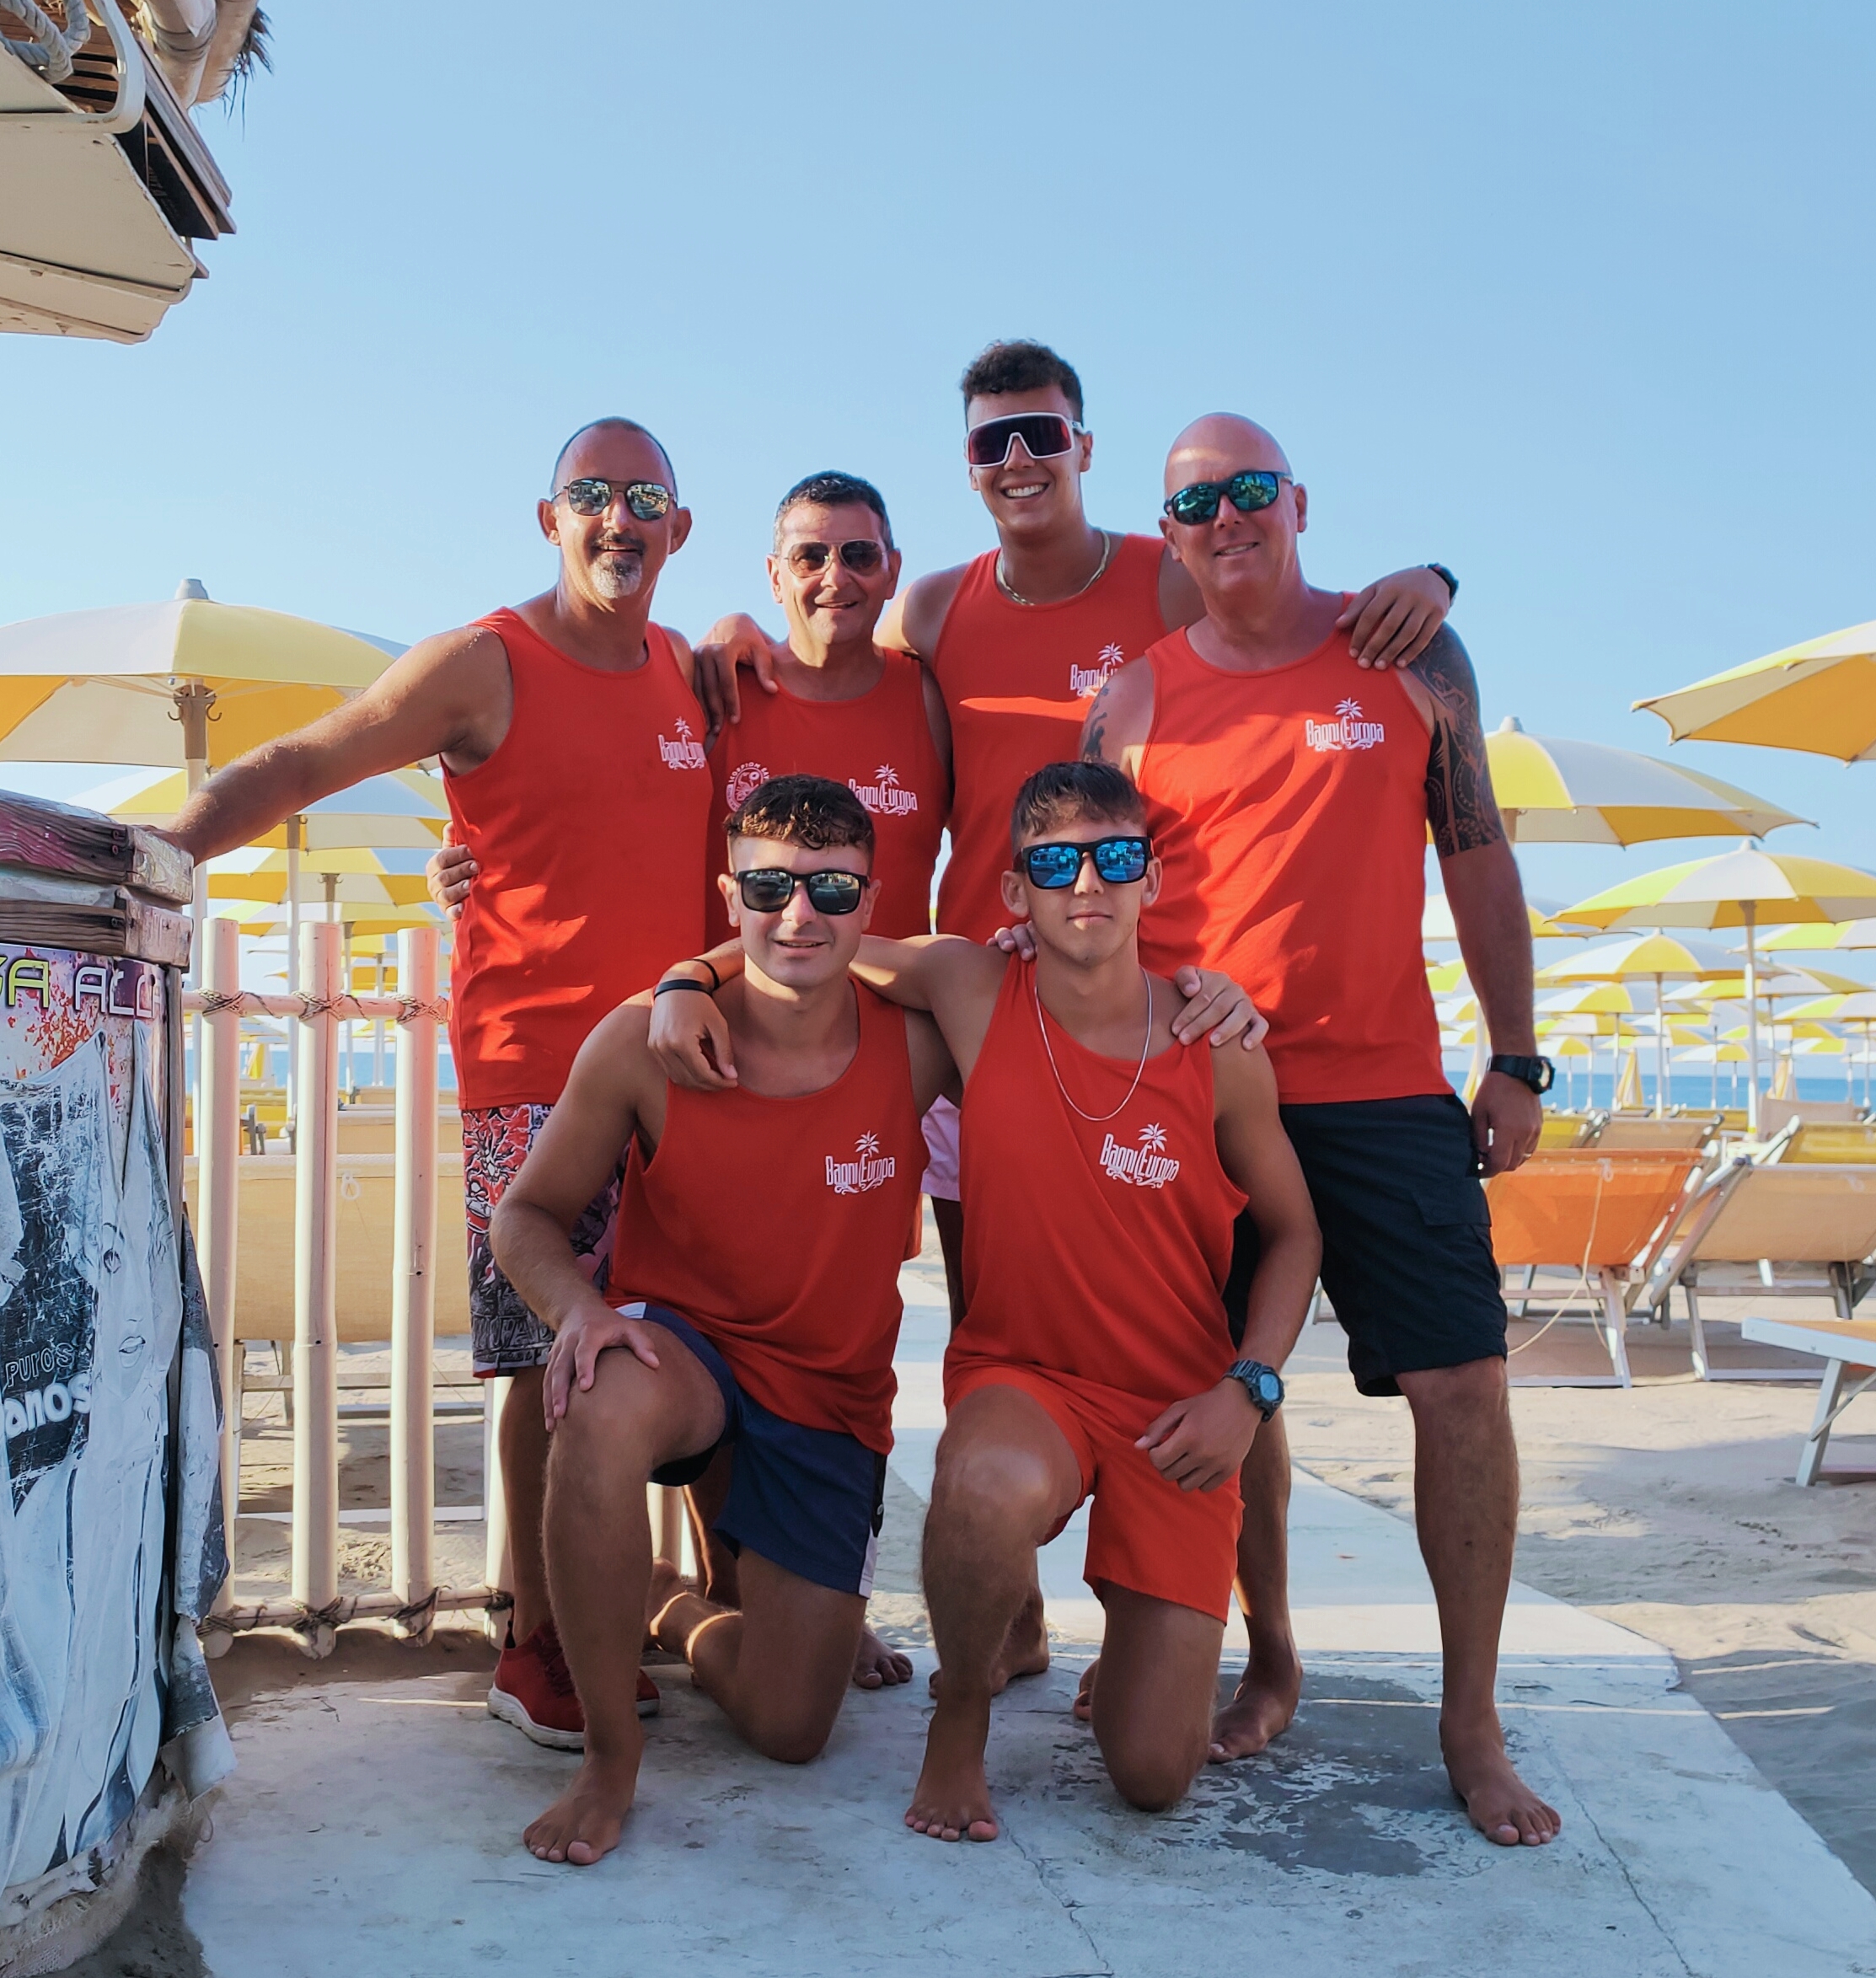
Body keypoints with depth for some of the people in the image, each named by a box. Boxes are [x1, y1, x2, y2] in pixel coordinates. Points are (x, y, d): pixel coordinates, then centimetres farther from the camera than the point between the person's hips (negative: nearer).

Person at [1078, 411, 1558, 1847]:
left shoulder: (1411, 655, 4)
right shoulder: (1137, 700, 4)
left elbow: (1477, 856, 7)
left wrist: (1515, 1062, 2)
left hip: (1387, 1091, 0)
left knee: (1463, 1382, -5)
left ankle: (1473, 1721, 10)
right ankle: (1270, 1662, 27)